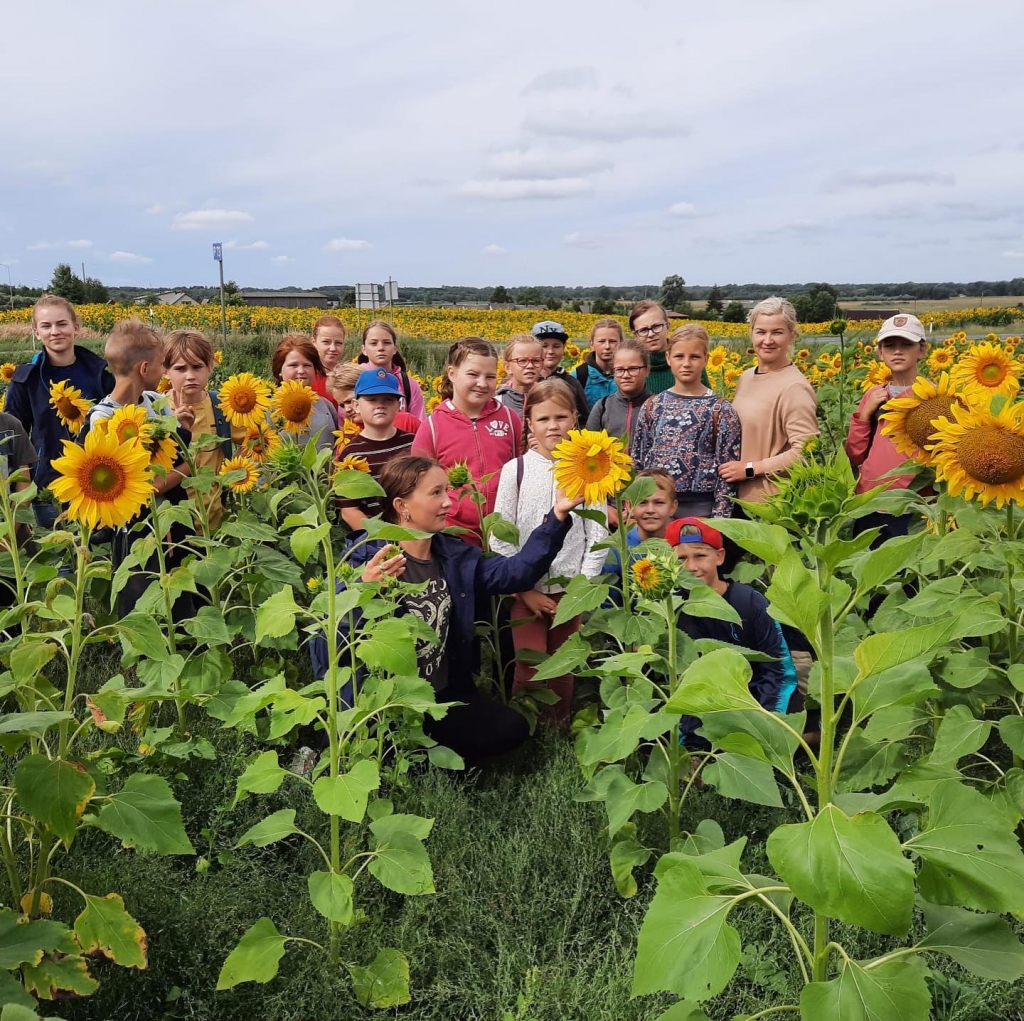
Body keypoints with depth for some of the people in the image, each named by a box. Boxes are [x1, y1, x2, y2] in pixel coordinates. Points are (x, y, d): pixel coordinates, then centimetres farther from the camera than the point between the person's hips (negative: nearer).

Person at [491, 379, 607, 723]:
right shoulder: (515, 470, -3)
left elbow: (598, 535, 1)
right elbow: (499, 537, -3)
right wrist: (525, 591, -7)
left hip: (570, 589, 1)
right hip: (526, 590, -1)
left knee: (563, 671, 10)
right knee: (528, 673, -3)